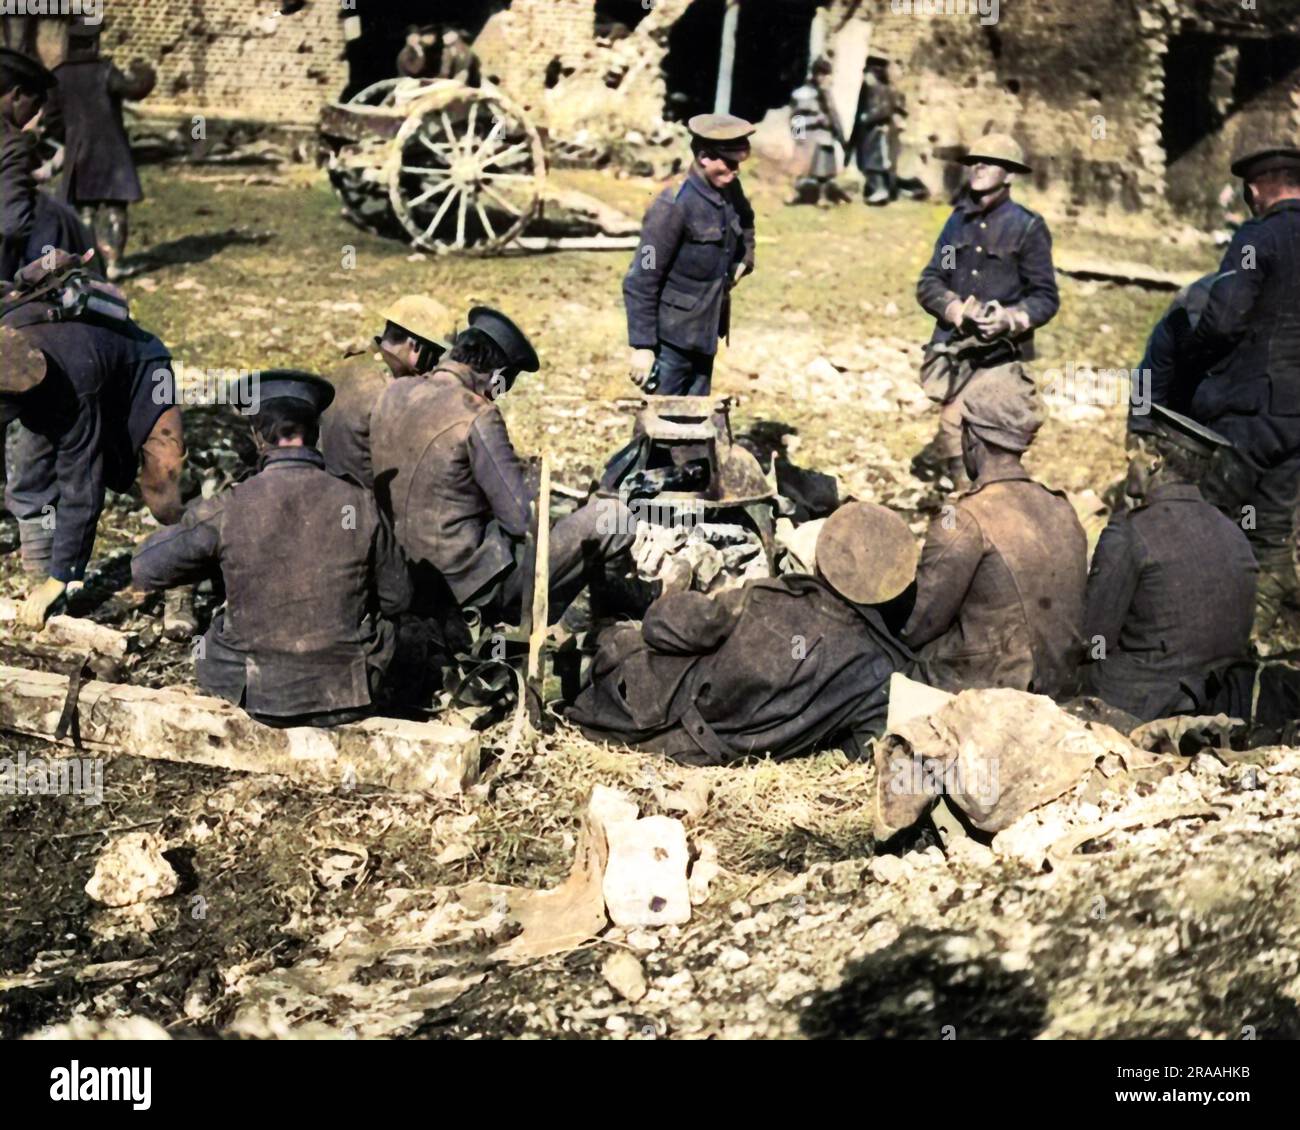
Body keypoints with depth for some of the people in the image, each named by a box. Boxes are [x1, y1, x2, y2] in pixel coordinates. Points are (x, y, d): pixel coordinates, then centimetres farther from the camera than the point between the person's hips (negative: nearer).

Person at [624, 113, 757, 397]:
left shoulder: (730, 193, 1)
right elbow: (640, 283, -20)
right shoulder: (674, 205, -21)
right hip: (672, 339, -7)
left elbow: (744, 222, 30)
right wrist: (642, 346, -20)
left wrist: (744, 258, 14)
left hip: (705, 336, 7)